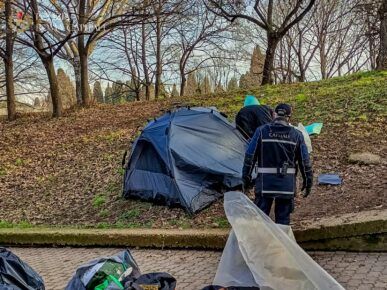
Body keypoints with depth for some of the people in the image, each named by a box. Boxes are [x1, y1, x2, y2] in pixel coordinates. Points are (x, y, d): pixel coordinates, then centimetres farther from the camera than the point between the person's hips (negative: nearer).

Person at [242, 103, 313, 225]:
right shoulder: (296, 135, 1)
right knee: (283, 218, 11)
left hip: (265, 182, -1)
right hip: (287, 184, 1)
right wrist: (308, 181, 14)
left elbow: (250, 156, -2)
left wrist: (246, 177, 7)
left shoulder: (262, 131, -2)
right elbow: (304, 160, 4)